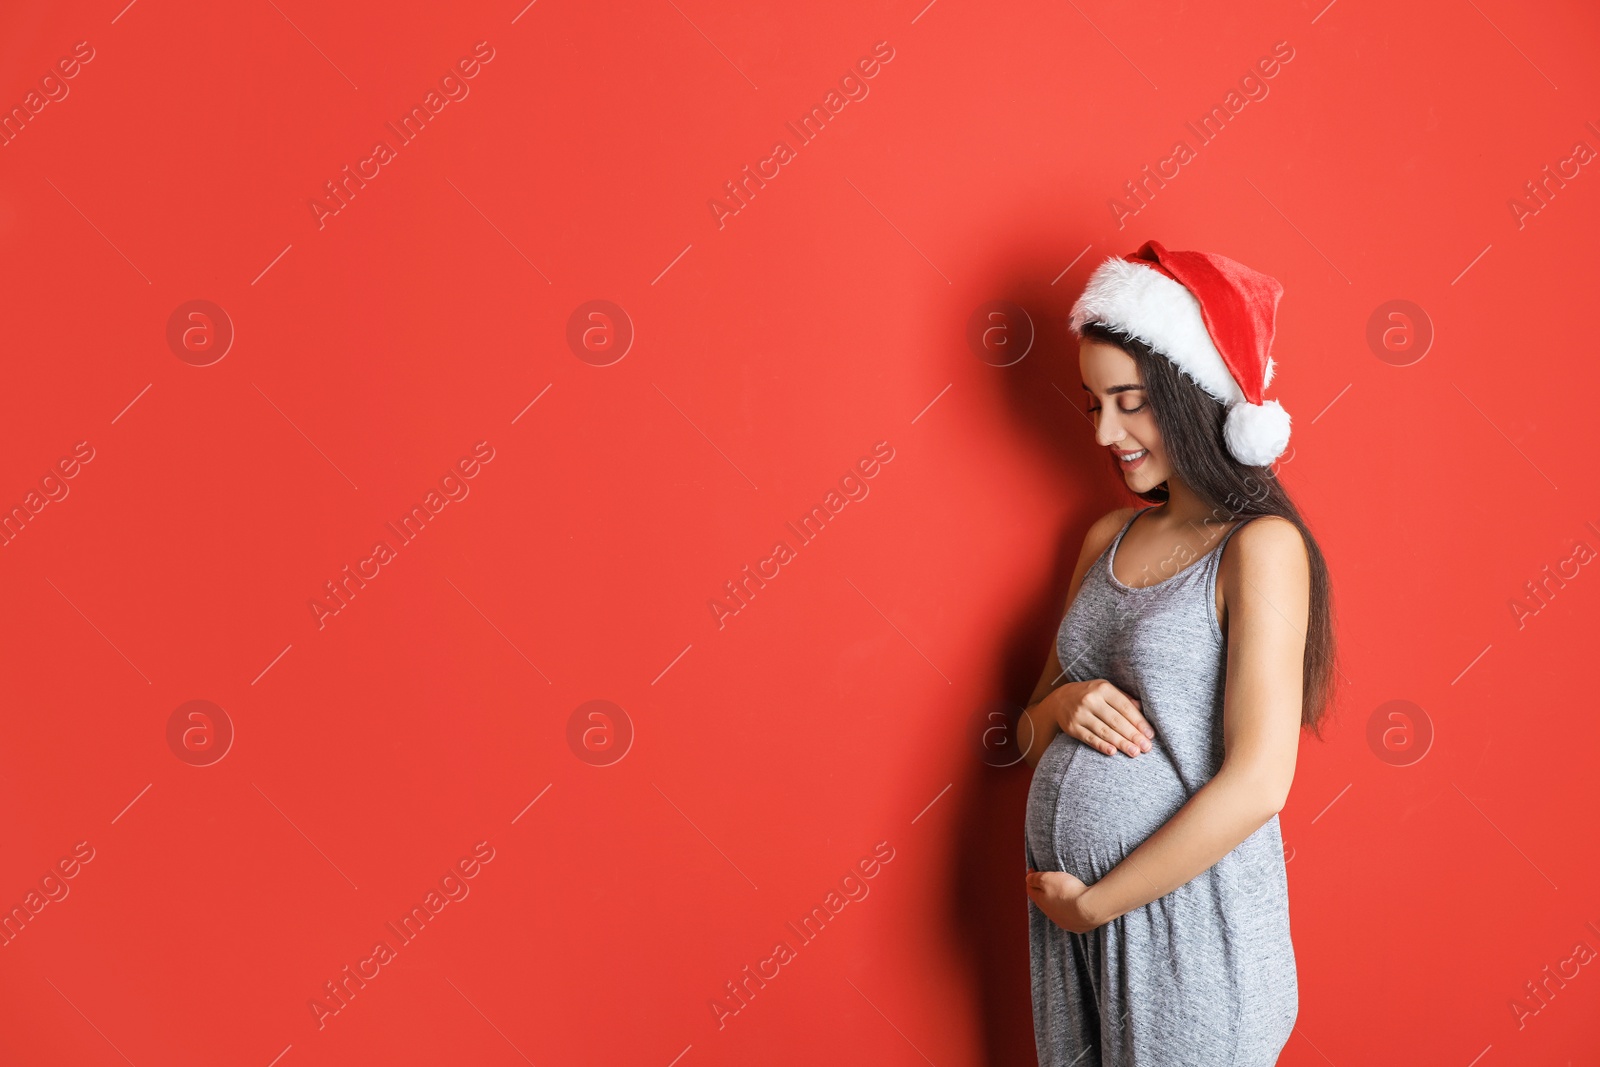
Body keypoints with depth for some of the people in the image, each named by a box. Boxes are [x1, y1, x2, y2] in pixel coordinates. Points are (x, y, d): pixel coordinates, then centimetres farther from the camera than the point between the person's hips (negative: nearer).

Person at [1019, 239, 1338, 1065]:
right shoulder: (1108, 538, 7)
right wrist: (1061, 704, -9)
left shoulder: (1260, 547, -13)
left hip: (1185, 924, -6)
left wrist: (1095, 901, -13)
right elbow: (1029, 737, 13)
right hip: (1066, 909, 6)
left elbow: (1255, 786, -19)